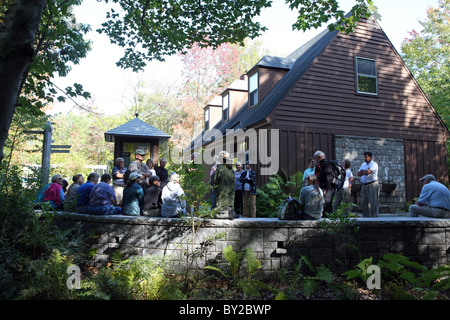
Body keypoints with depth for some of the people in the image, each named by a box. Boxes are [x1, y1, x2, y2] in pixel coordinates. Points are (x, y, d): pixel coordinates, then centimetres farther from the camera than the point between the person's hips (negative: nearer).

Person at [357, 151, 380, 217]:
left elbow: (368, 171, -20)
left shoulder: (374, 164, -6)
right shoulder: (363, 164, 19)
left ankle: (374, 216, -2)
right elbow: (358, 173, 11)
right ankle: (365, 215, 14)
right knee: (364, 201, 7)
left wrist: (362, 171, -1)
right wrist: (365, 172, -6)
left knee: (373, 201, -6)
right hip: (364, 185, 7)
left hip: (372, 185, -7)